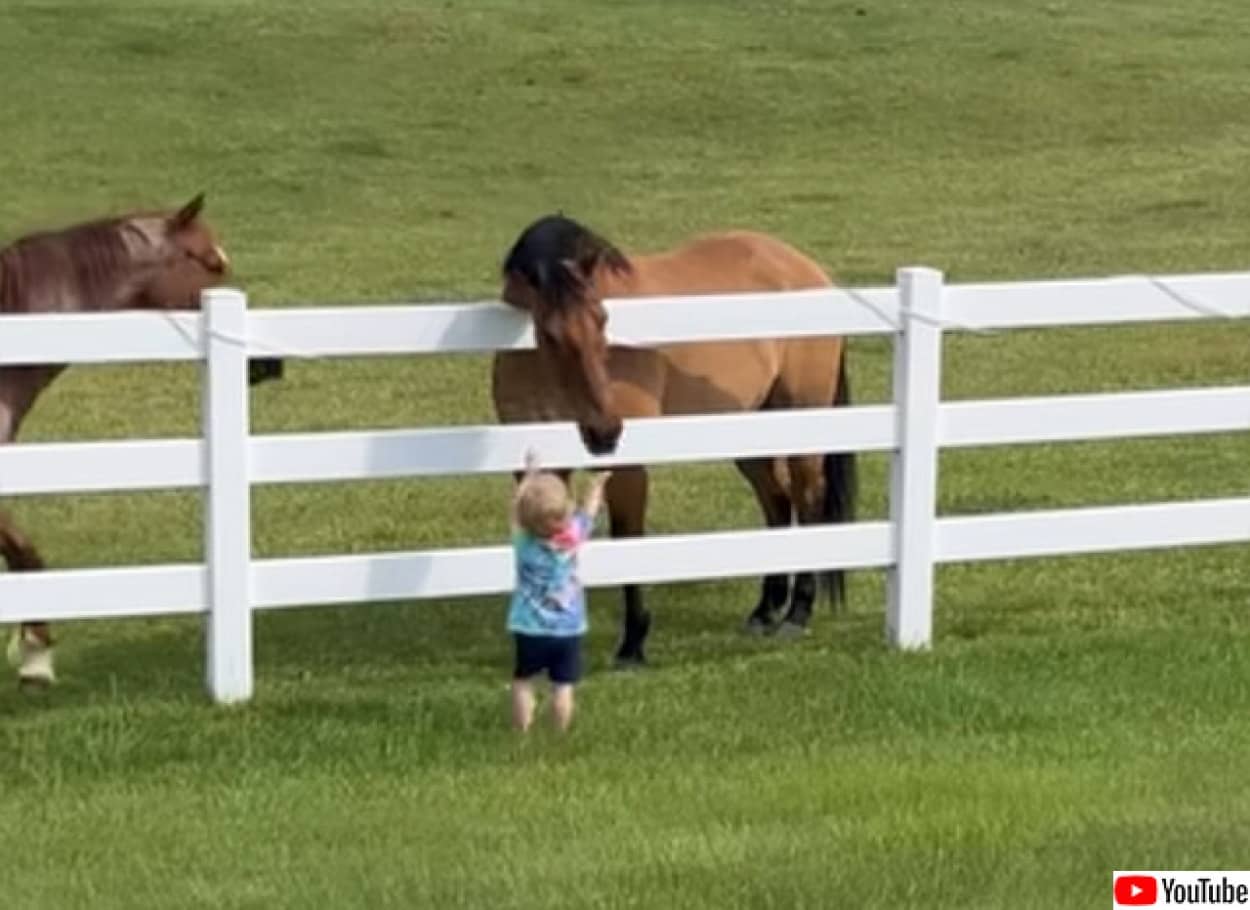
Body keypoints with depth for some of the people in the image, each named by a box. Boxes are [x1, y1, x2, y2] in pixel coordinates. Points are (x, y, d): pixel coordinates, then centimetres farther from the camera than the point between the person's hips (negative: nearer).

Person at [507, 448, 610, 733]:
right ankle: (561, 733, 8)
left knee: (522, 681, 13)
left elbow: (518, 504, 3)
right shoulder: (573, 536, -13)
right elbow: (588, 512, 7)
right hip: (568, 629, 0)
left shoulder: (523, 539, -15)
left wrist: (529, 475, 17)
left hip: (529, 630, 0)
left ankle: (522, 730, 13)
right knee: (563, 685, 7)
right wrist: (597, 485, 25)